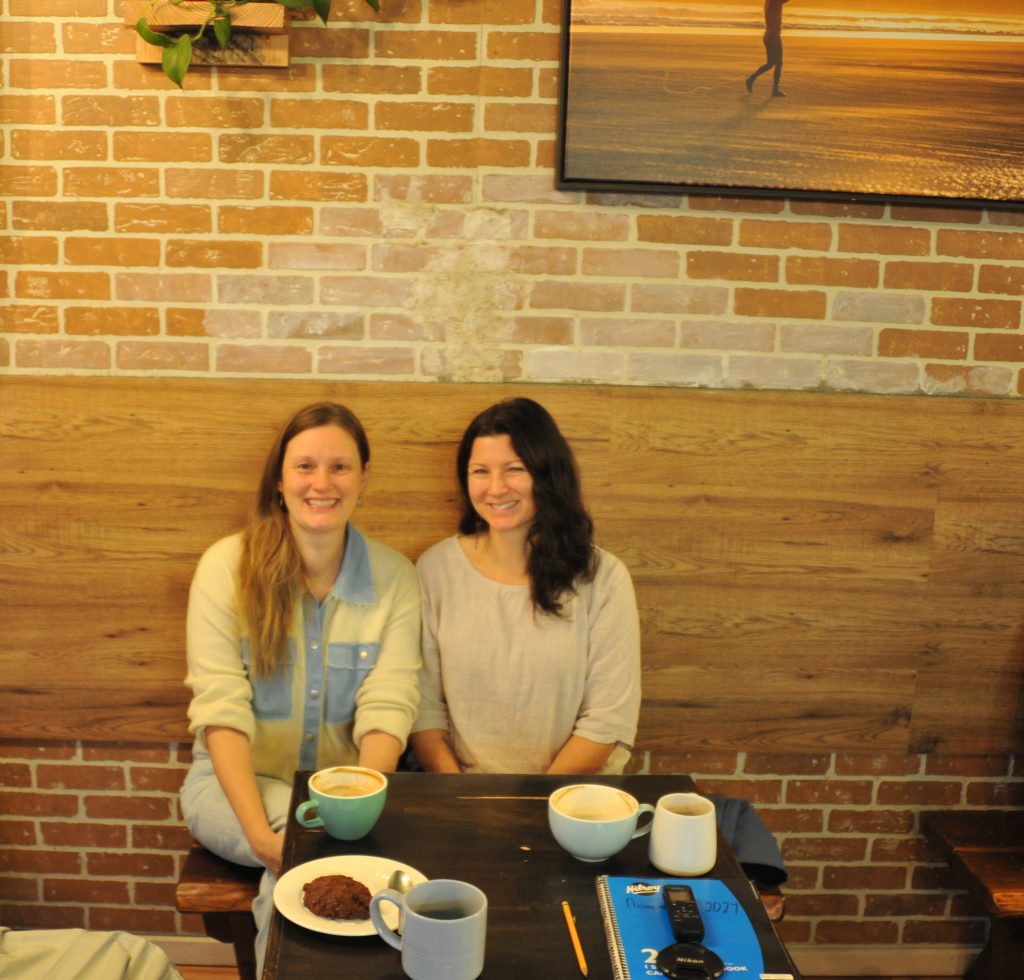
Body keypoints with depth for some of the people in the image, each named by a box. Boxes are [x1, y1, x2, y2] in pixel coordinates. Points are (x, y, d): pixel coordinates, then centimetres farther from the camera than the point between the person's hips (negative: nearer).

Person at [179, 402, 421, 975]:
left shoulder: (395, 577, -2)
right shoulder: (227, 566, -7)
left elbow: (387, 709, -10)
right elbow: (221, 710, -14)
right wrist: (259, 830, -26)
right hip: (237, 779, -1)